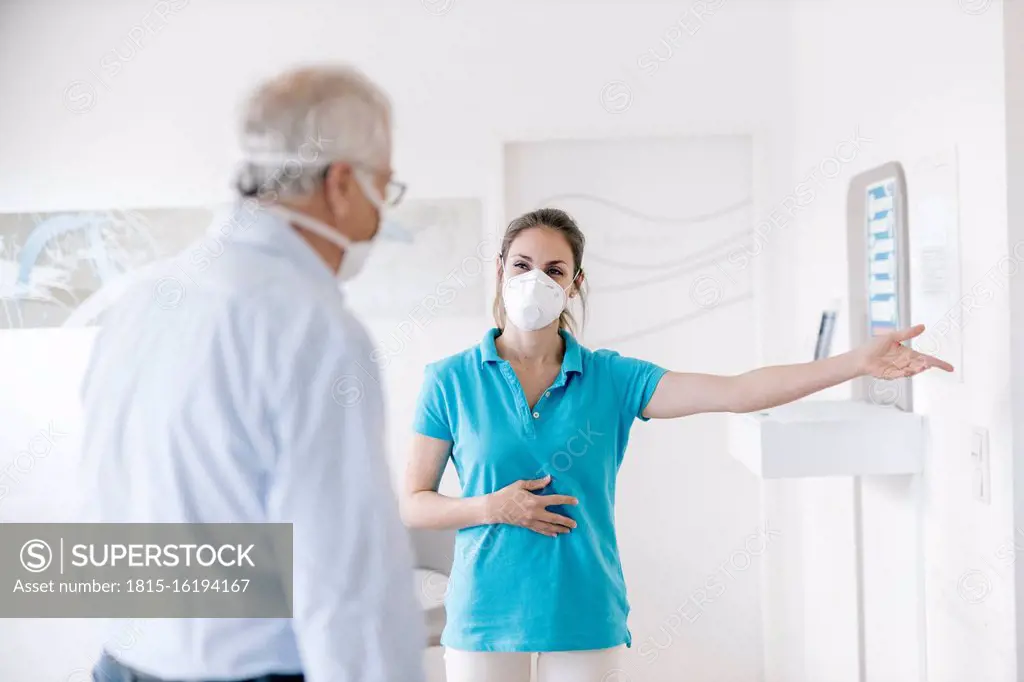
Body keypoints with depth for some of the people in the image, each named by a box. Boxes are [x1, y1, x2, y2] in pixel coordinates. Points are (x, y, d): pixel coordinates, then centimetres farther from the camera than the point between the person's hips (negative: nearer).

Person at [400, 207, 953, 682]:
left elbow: (736, 393, -9)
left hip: (585, 616, 1)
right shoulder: (451, 380, -2)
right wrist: (492, 508, -15)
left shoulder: (609, 378, -1)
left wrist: (859, 361, -16)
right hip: (486, 614, -1)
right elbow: (413, 505, 2)